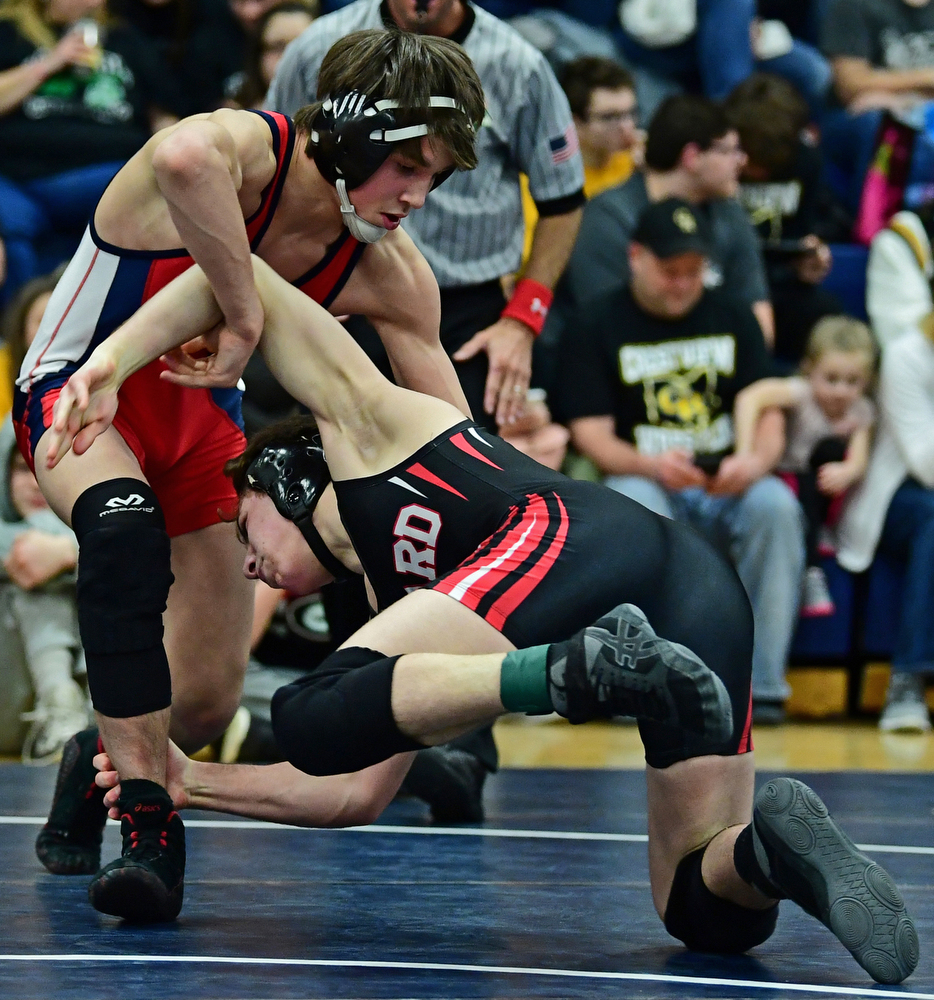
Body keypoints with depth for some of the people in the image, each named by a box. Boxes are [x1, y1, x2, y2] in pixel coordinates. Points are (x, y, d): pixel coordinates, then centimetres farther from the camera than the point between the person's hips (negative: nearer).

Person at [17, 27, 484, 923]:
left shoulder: (391, 276, -13)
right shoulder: (244, 150, -32)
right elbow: (184, 159, -60)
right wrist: (243, 317, -50)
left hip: (198, 410, 6)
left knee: (206, 706, 3)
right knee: (124, 526, -40)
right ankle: (143, 816, -36)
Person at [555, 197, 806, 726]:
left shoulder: (732, 317, 12)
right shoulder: (597, 325, 3)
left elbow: (768, 418, 5)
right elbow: (593, 436, -4)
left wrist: (757, 460, -20)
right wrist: (651, 465, -26)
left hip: (726, 486, 2)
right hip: (643, 480, -2)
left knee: (776, 505, -31)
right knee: (635, 505, -38)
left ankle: (762, 683, -26)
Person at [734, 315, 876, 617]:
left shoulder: (861, 411, -5)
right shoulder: (801, 393, -20)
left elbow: (859, 461, -18)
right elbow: (749, 397, -38)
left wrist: (845, 472, -43)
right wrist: (745, 453, -49)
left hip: (824, 490, 3)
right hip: (785, 478, -3)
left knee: (834, 447, -25)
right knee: (803, 485, -36)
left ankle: (826, 533, -13)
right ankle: (810, 573, -35)